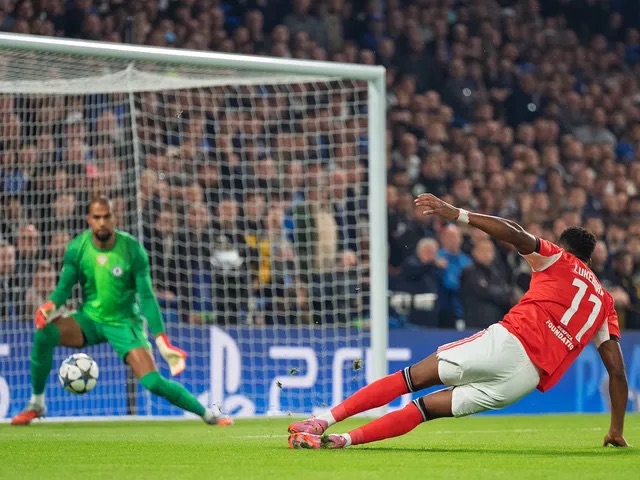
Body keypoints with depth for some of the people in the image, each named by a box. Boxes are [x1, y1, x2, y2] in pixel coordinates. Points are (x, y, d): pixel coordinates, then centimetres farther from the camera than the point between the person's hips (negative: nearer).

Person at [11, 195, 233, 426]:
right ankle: (36, 405, -9)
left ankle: (209, 414, 6)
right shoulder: (77, 248, -10)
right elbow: (64, 286, -4)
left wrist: (162, 342, -17)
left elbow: (146, 296, -12)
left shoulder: (132, 249, -15)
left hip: (124, 323, -2)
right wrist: (51, 305, -29)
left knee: (154, 382, -18)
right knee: (44, 333, -27)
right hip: (89, 319, 2)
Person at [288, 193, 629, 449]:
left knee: (413, 377, 3)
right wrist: (617, 431, 27)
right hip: (531, 376, 3)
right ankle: (345, 439, -7)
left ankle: (325, 420, -8)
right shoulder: (605, 303, 27)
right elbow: (617, 370, 22)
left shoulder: (557, 259, 17)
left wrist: (456, 214, -9)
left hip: (508, 340, -3)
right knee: (428, 406, 7)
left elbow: (515, 235, -4)